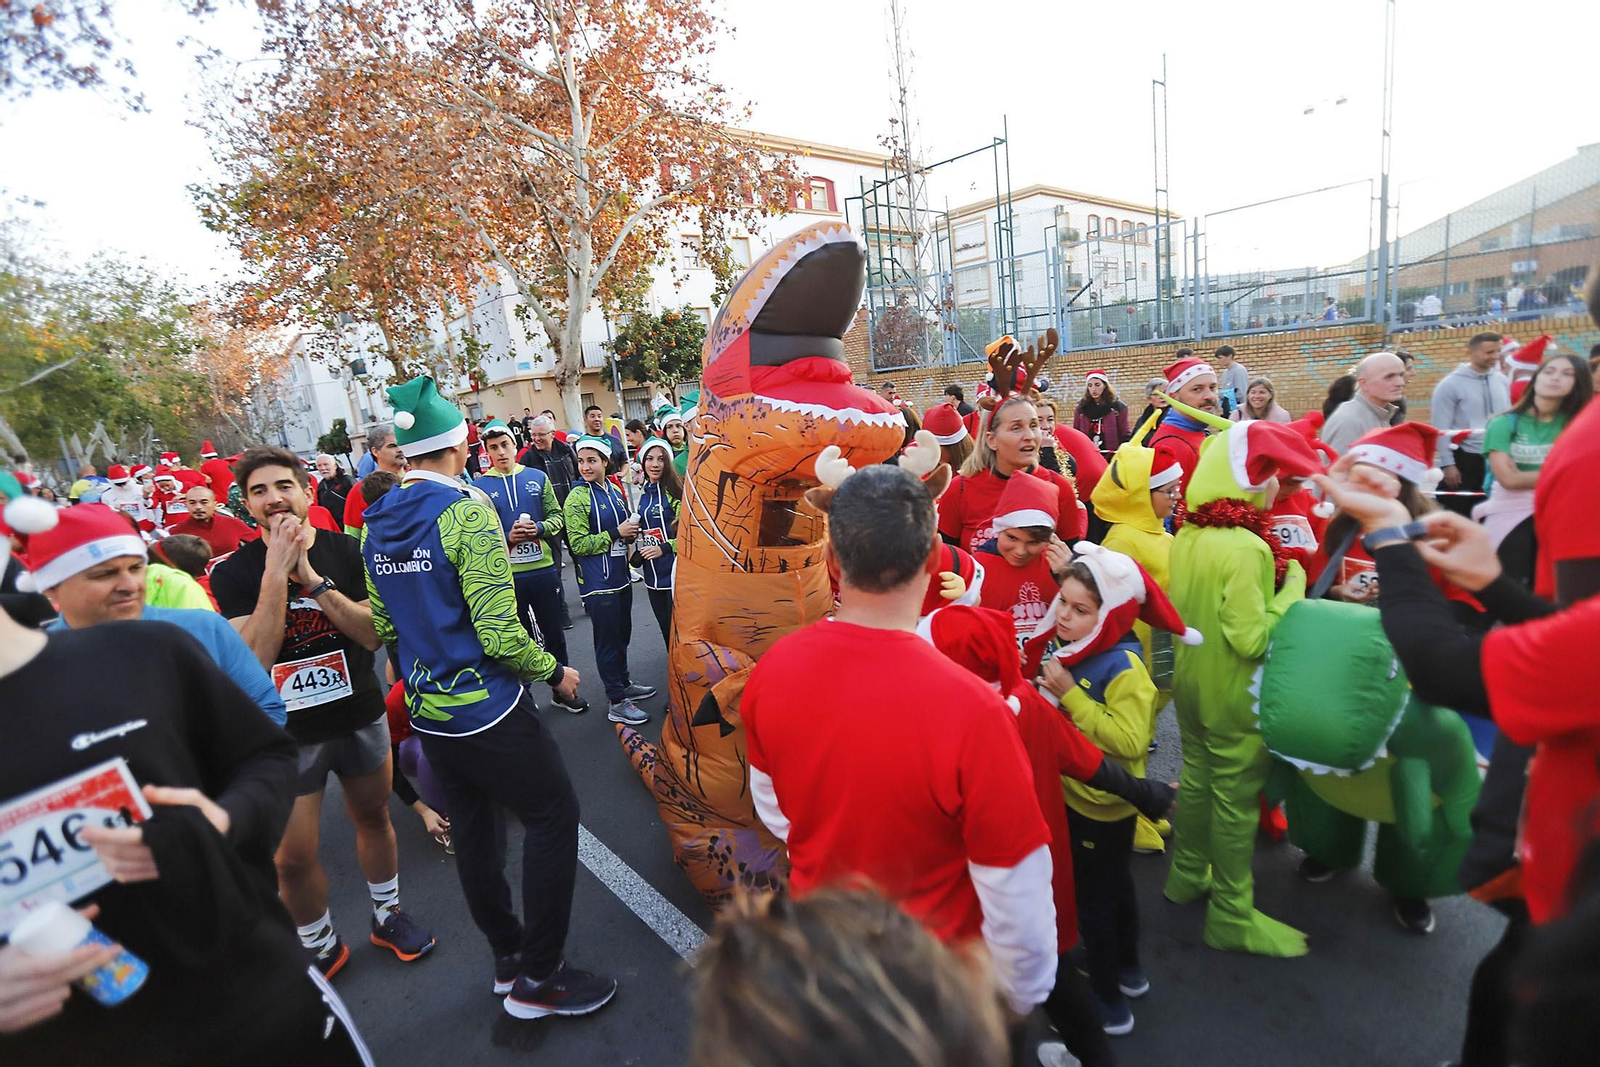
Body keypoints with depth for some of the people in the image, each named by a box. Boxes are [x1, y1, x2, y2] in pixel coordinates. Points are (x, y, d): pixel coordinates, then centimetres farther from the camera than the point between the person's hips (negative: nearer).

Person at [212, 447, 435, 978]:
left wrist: (310, 576, -22)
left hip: (360, 715, 2)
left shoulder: (346, 550, -5)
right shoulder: (233, 571, -7)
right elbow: (255, 656, -20)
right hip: (287, 730, -1)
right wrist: (276, 572, -25)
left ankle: (387, 915, 40)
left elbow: (372, 633, -14)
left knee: (373, 818, 17)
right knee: (292, 857, 2)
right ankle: (321, 945, 29)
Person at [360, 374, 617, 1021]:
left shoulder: (376, 524, 6)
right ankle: (538, 979, 13)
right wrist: (555, 671, -7)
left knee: (474, 829, 19)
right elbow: (499, 633, -22)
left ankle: (508, 959, 35)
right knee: (553, 817, 5)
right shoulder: (466, 512, -19)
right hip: (486, 708, -8)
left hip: (426, 711, 9)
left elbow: (382, 626, 13)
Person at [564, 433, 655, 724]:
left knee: (622, 635, 19)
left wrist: (631, 532, 0)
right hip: (597, 582, -7)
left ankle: (624, 684, 36)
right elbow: (578, 544, -17)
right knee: (608, 642, 2)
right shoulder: (577, 498, -12)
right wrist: (616, 533, -19)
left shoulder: (614, 491, 9)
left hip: (620, 577, 7)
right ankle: (616, 702, 12)